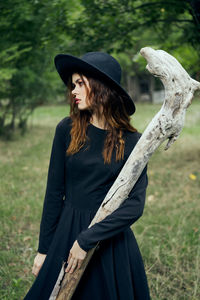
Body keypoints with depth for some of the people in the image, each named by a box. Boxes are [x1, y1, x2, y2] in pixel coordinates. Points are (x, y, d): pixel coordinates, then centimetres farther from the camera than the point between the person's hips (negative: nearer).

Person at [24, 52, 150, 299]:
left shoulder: (131, 142, -9)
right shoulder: (67, 130, -6)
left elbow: (135, 205, -14)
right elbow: (54, 192, -2)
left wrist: (87, 240, -19)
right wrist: (44, 249, 1)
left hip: (112, 239, -1)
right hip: (67, 233, 1)